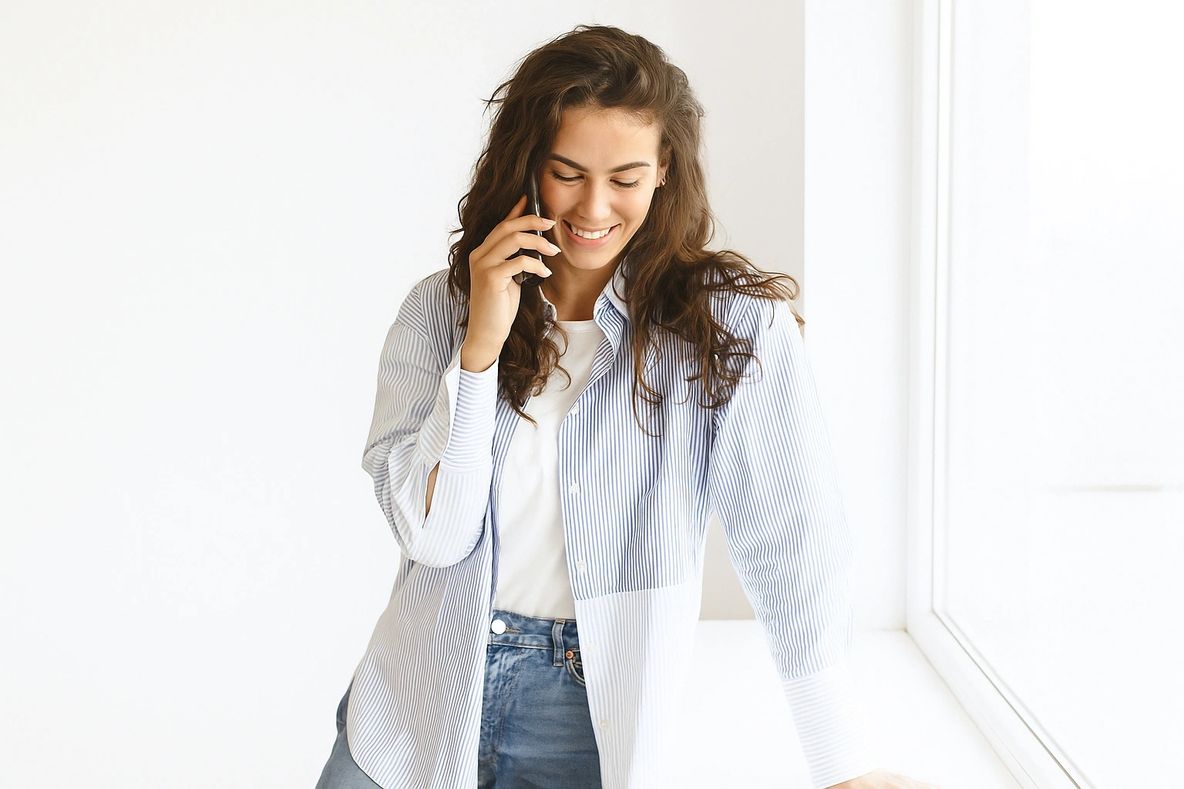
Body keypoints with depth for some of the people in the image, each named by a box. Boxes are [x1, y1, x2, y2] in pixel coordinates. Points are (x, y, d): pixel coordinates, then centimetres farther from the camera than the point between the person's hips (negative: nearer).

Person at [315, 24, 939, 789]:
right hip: (426, 693, 3)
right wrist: (482, 343, -19)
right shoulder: (440, 309, -3)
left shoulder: (733, 323, -12)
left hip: (596, 723, -2)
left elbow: (794, 550, -11)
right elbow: (431, 532, -9)